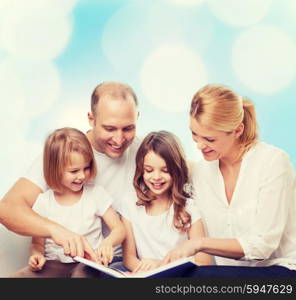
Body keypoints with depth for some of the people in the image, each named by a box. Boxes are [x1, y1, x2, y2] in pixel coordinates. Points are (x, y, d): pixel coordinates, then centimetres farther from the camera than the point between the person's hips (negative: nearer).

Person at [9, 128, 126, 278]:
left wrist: (108, 242, -23)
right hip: (53, 264, 2)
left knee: (82, 274, -38)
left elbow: (119, 229, 0)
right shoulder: (43, 202, 2)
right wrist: (36, 255, -14)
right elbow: (37, 243, 11)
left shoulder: (96, 193, 1)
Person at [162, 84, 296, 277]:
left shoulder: (273, 162, -12)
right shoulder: (200, 172, 4)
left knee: (202, 276, -31)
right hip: (231, 273, 5)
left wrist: (199, 243, -21)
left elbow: (263, 245, -14)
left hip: (280, 268, -4)